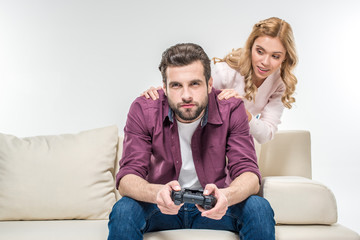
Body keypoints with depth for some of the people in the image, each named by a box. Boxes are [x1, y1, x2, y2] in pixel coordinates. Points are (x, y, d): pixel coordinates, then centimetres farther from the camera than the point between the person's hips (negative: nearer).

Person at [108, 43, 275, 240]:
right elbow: (127, 177, -20)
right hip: (162, 205, 0)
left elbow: (249, 173, -18)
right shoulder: (143, 110, -15)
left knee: (259, 209, -26)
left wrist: (225, 196, -43)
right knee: (123, 211, -30)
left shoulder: (230, 109, -14)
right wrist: (157, 193, -44)